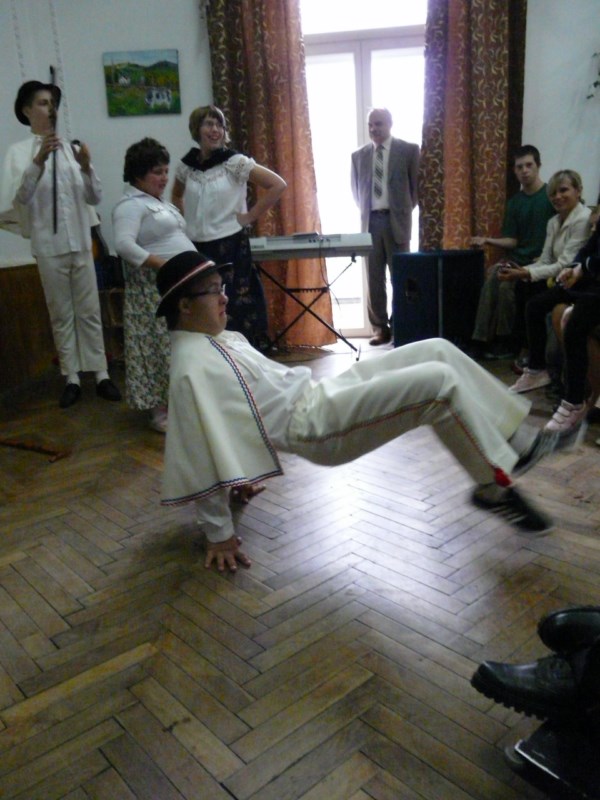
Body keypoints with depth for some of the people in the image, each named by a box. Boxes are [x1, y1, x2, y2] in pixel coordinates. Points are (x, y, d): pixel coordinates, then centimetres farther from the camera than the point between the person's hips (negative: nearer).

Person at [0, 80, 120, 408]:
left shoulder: (71, 148, 5)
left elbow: (95, 198, 3)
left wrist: (86, 168, -15)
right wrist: (39, 160, -27)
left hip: (80, 242, 2)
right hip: (48, 246, -2)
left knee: (90, 311, 6)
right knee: (61, 314, 7)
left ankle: (101, 374, 12)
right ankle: (71, 378, 14)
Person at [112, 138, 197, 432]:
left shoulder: (159, 201, 20)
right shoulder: (130, 204, -10)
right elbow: (124, 244, -23)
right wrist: (162, 265, -26)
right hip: (154, 289, -9)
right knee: (159, 346, -6)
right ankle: (159, 412, 1)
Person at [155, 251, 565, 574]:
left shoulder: (217, 337, 13)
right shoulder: (192, 367, -18)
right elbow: (203, 456, -18)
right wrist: (220, 533, -15)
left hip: (317, 394, 10)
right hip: (312, 425, -10)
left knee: (438, 350, 2)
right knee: (440, 382, -20)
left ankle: (516, 439, 12)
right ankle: (496, 486, -4)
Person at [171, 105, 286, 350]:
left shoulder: (234, 162, -5)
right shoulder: (186, 165, 7)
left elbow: (278, 185, -8)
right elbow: (176, 196, 27)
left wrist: (250, 216, -8)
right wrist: (187, 219, 10)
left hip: (230, 247, -4)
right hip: (196, 247, 4)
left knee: (235, 311, -1)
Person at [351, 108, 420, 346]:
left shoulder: (409, 150, 2)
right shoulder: (359, 155, 11)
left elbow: (416, 184, 5)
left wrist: (404, 210, 3)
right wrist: (366, 212, 11)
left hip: (396, 220, -2)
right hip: (370, 221, 3)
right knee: (374, 278, 1)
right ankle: (380, 328, 8)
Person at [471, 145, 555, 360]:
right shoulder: (514, 202, 14)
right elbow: (512, 240, 10)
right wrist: (487, 240, -5)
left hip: (541, 261, -5)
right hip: (518, 257, 5)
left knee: (506, 284, -27)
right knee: (493, 276, -24)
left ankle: (510, 340, -12)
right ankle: (486, 338, -21)